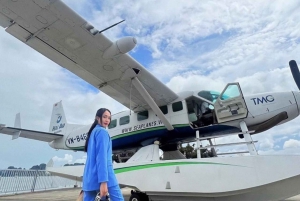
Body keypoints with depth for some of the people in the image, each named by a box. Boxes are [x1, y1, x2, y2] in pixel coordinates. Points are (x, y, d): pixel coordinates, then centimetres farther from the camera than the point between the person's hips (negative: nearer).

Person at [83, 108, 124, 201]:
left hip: (89, 176, 9)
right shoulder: (102, 131, -7)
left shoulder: (93, 132, 20)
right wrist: (103, 181, -21)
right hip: (103, 176, -9)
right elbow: (102, 157, -17)